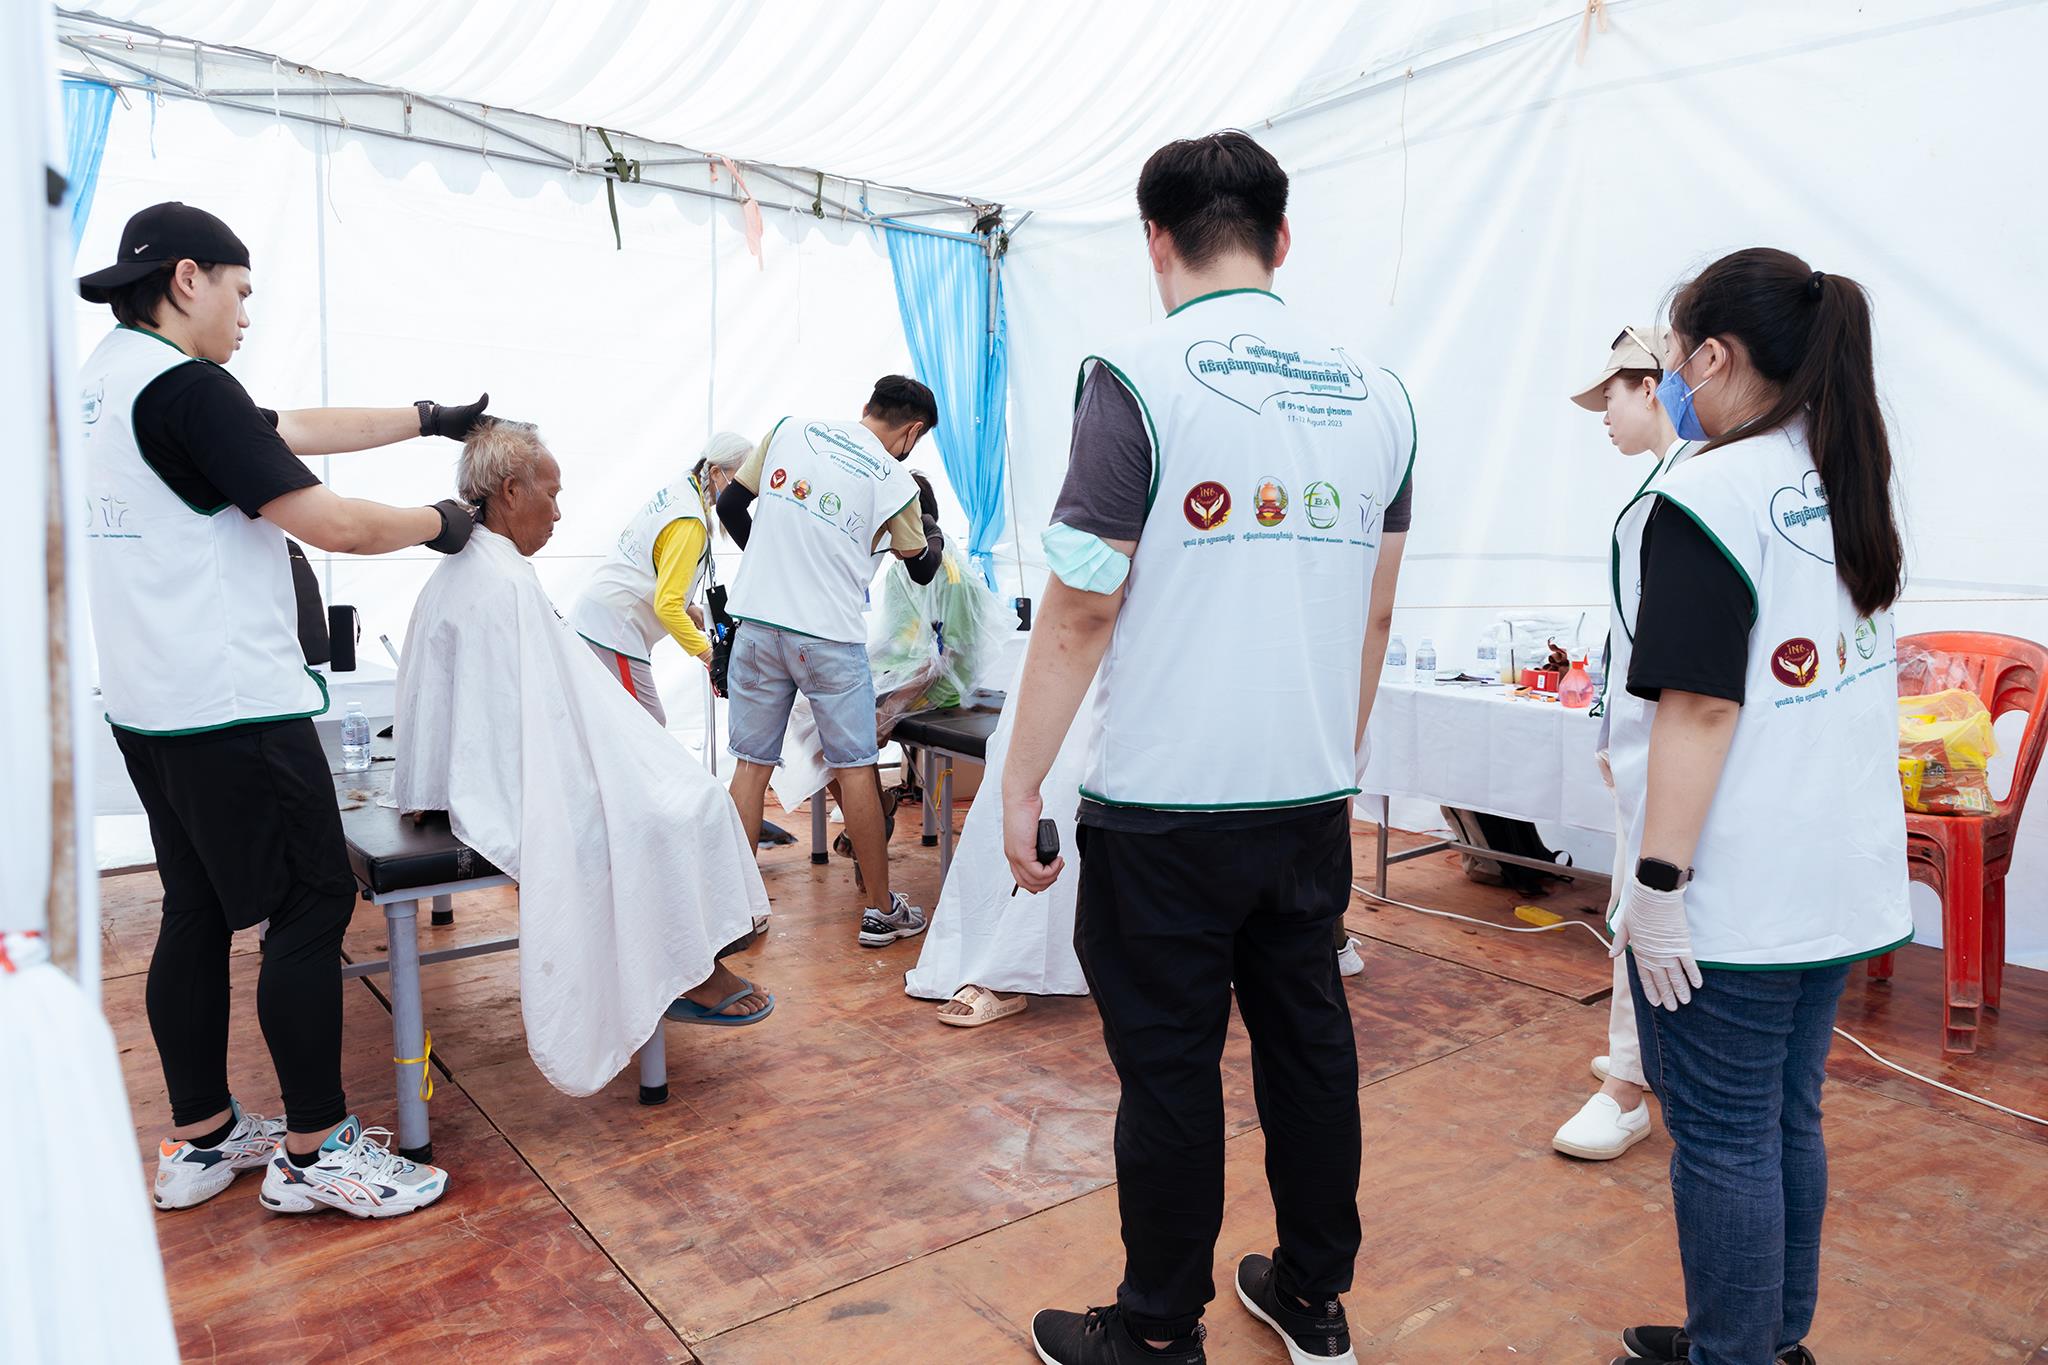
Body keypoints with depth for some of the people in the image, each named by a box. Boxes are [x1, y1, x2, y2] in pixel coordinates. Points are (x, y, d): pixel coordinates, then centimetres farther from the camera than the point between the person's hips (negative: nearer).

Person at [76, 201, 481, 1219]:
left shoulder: (102, 378, 14)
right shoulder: (182, 386, -16)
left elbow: (291, 429, 17)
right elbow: (330, 523, -19)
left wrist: (430, 420, 20)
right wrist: (438, 520, -2)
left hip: (147, 707, 10)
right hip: (232, 709, -10)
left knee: (197, 909, 15)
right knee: (313, 906, -2)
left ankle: (199, 1139, 26)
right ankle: (314, 1153, 8)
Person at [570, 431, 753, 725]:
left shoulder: (674, 491, 9)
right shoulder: (690, 523, -19)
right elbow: (667, 606, -21)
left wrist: (689, 611, 12)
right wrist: (706, 652, -16)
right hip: (613, 632, -10)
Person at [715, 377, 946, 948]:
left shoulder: (789, 428, 6)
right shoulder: (894, 482, -1)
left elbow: (731, 505, 12)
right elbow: (922, 570, 14)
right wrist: (935, 538, 37)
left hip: (757, 622, 4)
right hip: (829, 636, -3)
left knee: (752, 766, 10)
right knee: (856, 769, 7)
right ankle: (883, 911, 17)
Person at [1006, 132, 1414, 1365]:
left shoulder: (1143, 378, -11)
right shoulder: (1376, 390, 8)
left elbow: (1080, 613, -13)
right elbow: (1375, 610, 13)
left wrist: (1022, 789, -4)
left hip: (1168, 803, -6)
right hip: (1315, 797, 6)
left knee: (1171, 1071, 7)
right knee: (1310, 1043, 17)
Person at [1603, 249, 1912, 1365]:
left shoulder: (1709, 495, -16)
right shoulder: (1855, 480, 8)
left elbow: (1700, 703, -22)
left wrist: (1658, 882, -18)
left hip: (1727, 894, -9)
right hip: (1838, 874, 9)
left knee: (1722, 1139, 6)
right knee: (1788, 1121, 21)